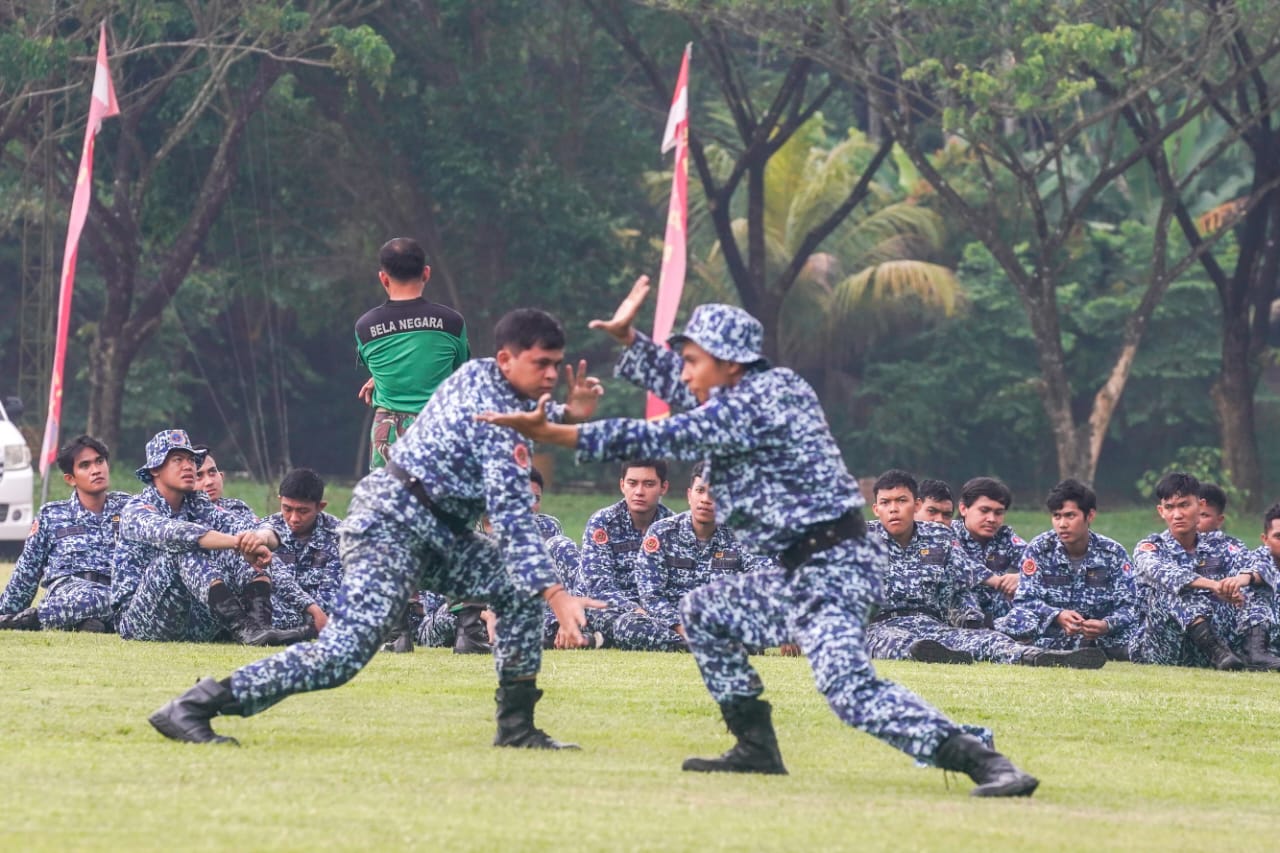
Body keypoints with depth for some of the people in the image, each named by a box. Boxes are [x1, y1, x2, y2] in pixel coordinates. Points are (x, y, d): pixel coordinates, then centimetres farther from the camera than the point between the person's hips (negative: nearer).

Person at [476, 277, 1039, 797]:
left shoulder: (751, 405, -15)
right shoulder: (769, 388, 14)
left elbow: (658, 439, -17)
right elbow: (685, 394, 30)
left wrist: (554, 433, -16)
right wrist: (627, 339, 26)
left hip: (832, 570, -11)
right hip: (801, 575, 11)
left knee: (849, 689, -27)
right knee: (704, 613, 23)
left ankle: (982, 761, -33)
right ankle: (756, 748, 22)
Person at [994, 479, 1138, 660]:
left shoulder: (1113, 553, -2)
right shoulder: (1039, 549, -2)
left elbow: (1127, 606, -9)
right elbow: (1025, 599, -11)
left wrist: (1106, 626, -32)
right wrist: (1057, 616, -31)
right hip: (1049, 636, -1)